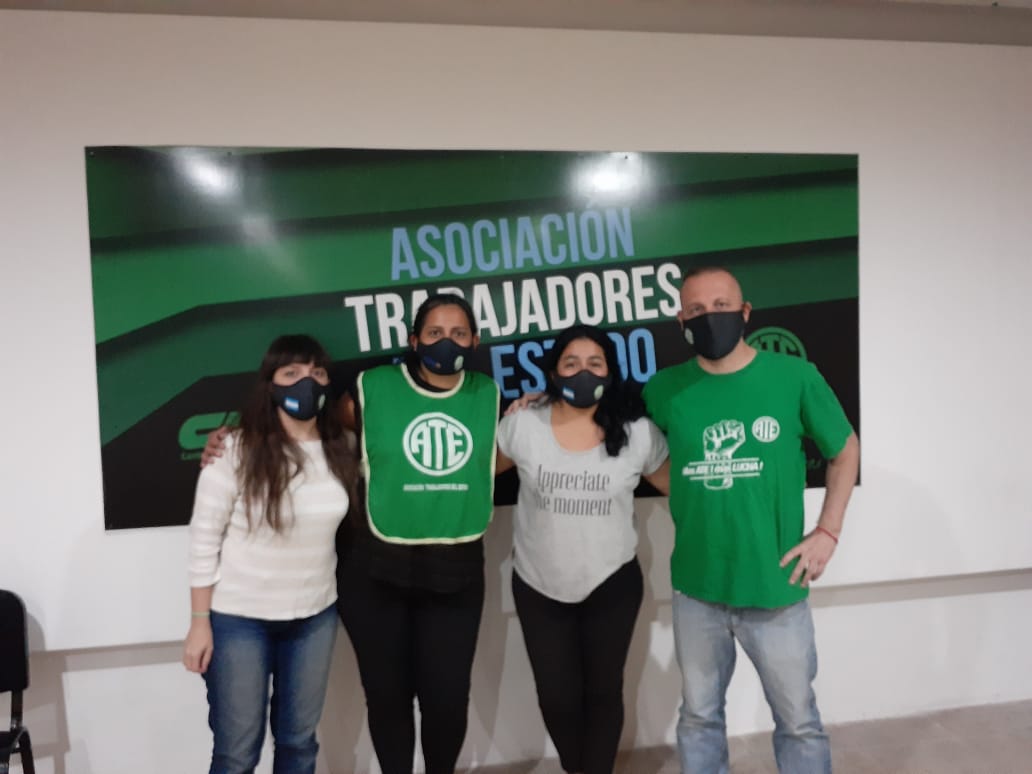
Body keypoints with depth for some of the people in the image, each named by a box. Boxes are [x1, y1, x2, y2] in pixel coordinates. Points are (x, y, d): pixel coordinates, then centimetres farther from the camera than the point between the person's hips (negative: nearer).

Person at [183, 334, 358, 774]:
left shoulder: (339, 450, -1)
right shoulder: (235, 450, -14)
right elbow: (204, 538, -11)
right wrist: (200, 622, -10)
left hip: (315, 617, 4)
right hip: (239, 620, -4)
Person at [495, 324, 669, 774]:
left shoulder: (638, 433, -8)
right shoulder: (523, 425, -8)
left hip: (612, 585, 0)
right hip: (539, 588, 1)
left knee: (603, 690, 15)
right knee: (557, 697, 12)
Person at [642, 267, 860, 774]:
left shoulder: (795, 377, -8)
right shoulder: (664, 389, -5)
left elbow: (845, 450, 4)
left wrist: (827, 531, -3)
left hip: (776, 587, -1)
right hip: (695, 589, 1)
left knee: (798, 720, 17)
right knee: (698, 716, 20)